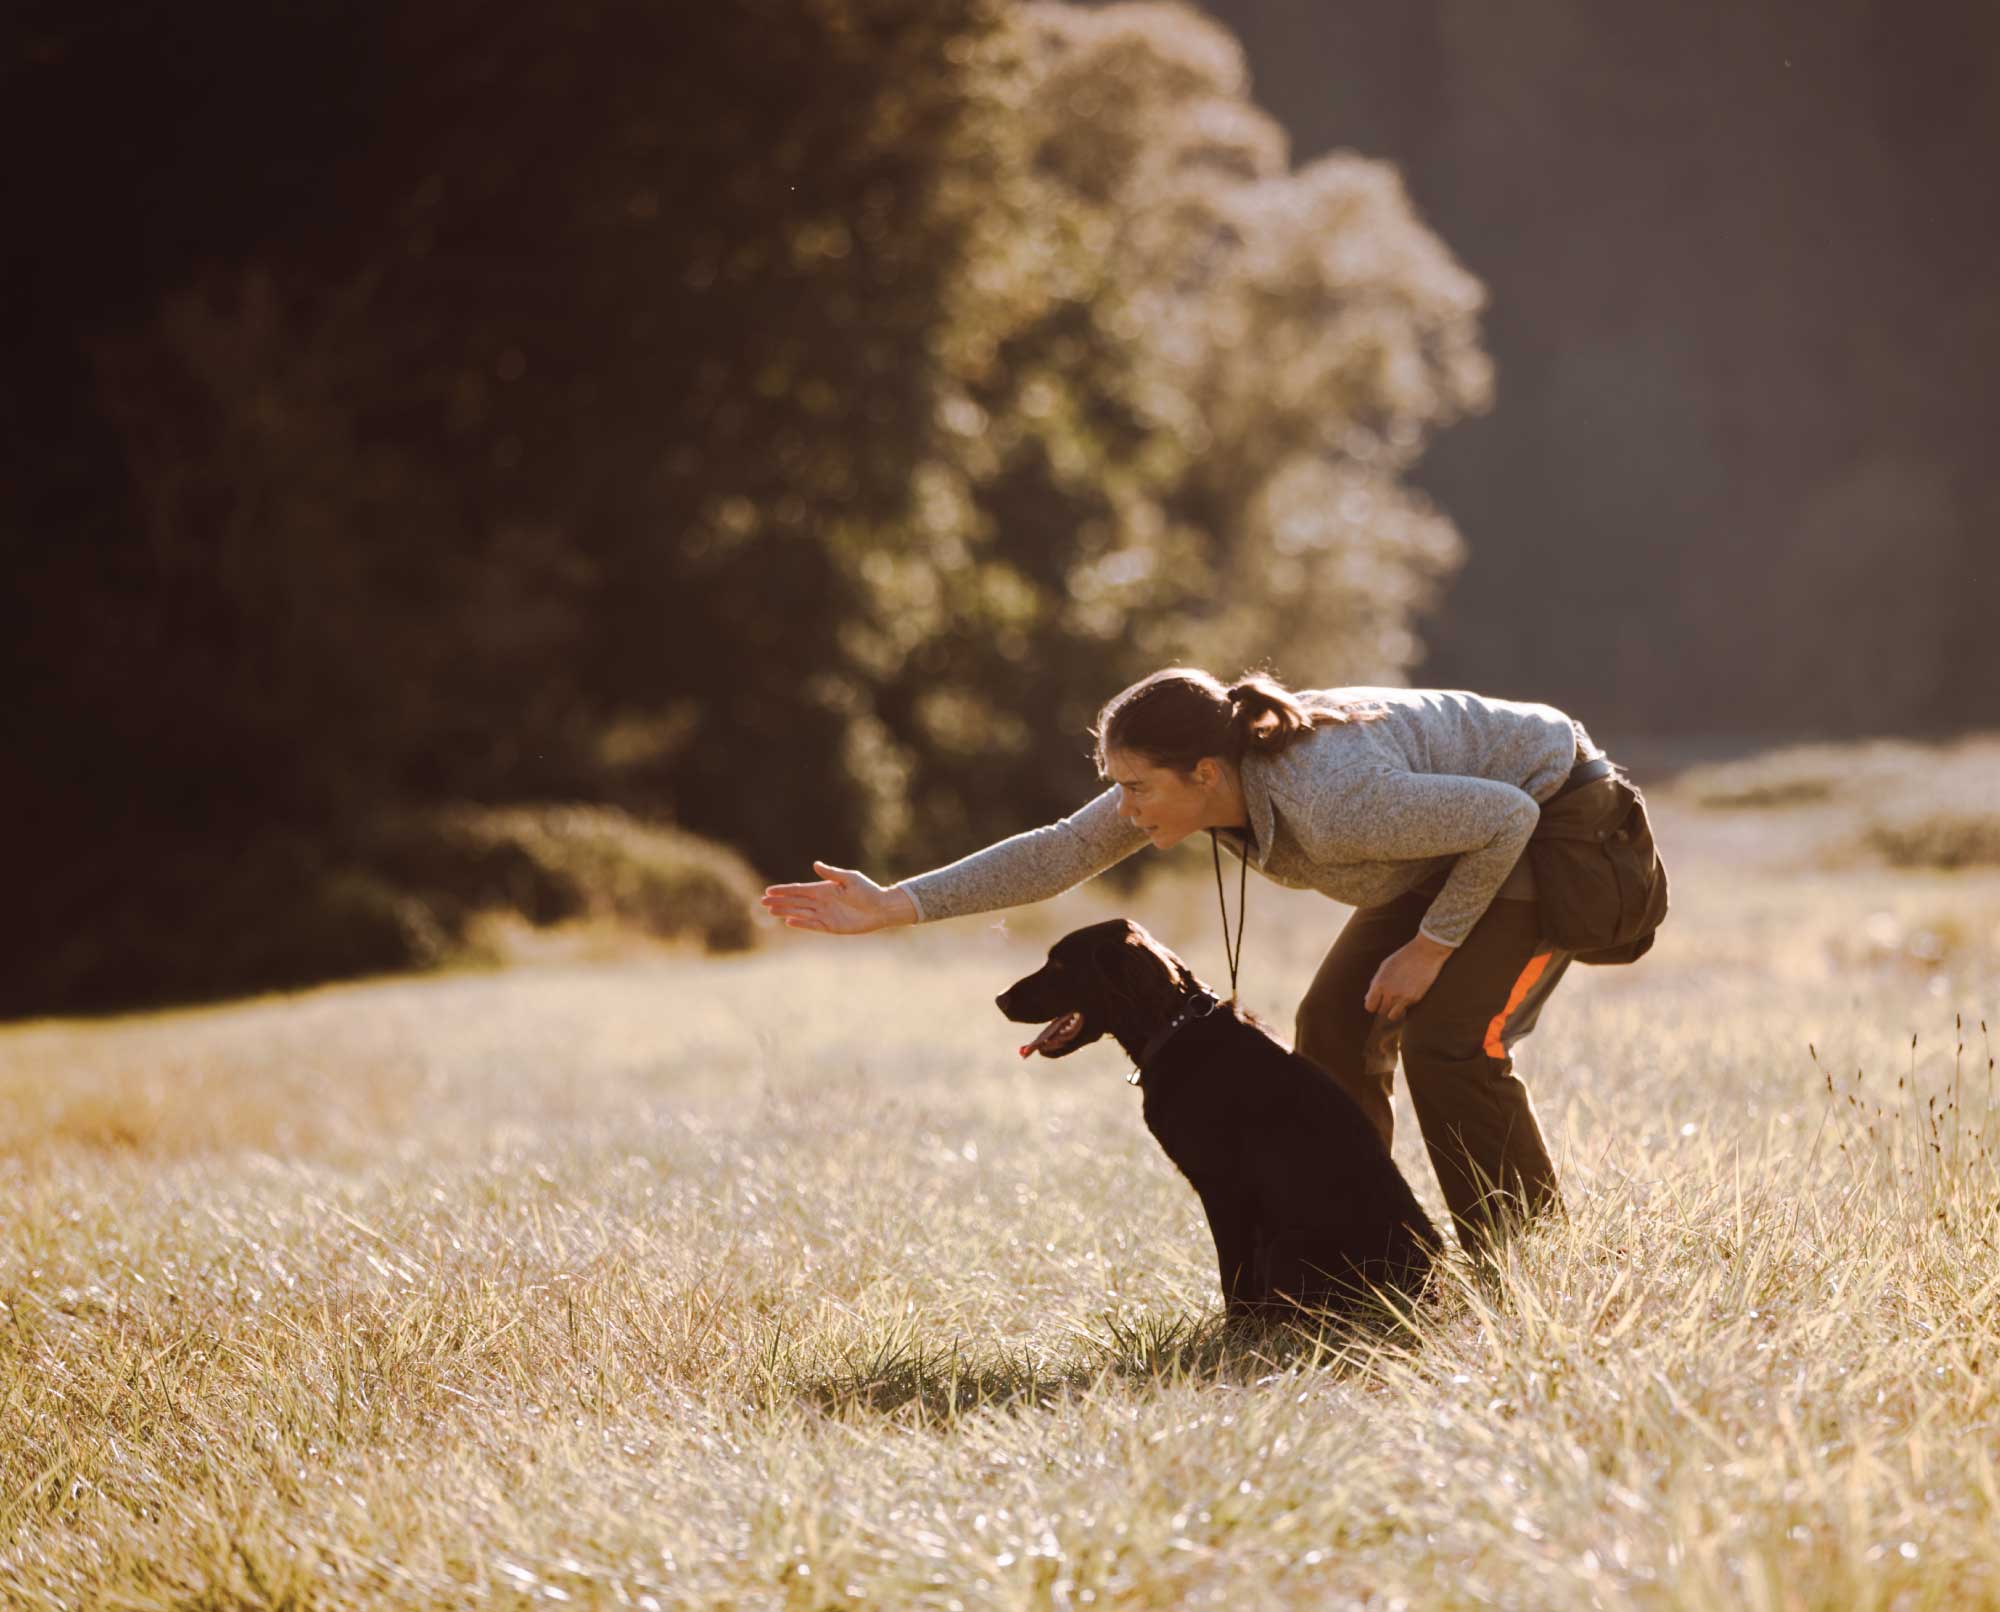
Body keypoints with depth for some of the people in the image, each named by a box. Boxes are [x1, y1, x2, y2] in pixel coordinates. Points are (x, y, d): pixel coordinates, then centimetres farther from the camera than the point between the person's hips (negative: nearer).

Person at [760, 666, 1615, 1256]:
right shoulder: (1195, 775, -16)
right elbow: (1060, 851, -13)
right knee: (1335, 1027, 1)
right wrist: (896, 905, -19)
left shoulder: (1329, 803, -39)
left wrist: (1432, 946, -23)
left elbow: (1506, 817, -32)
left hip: (1549, 821, -9)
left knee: (1446, 1039, -18)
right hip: (1461, 830, 9)